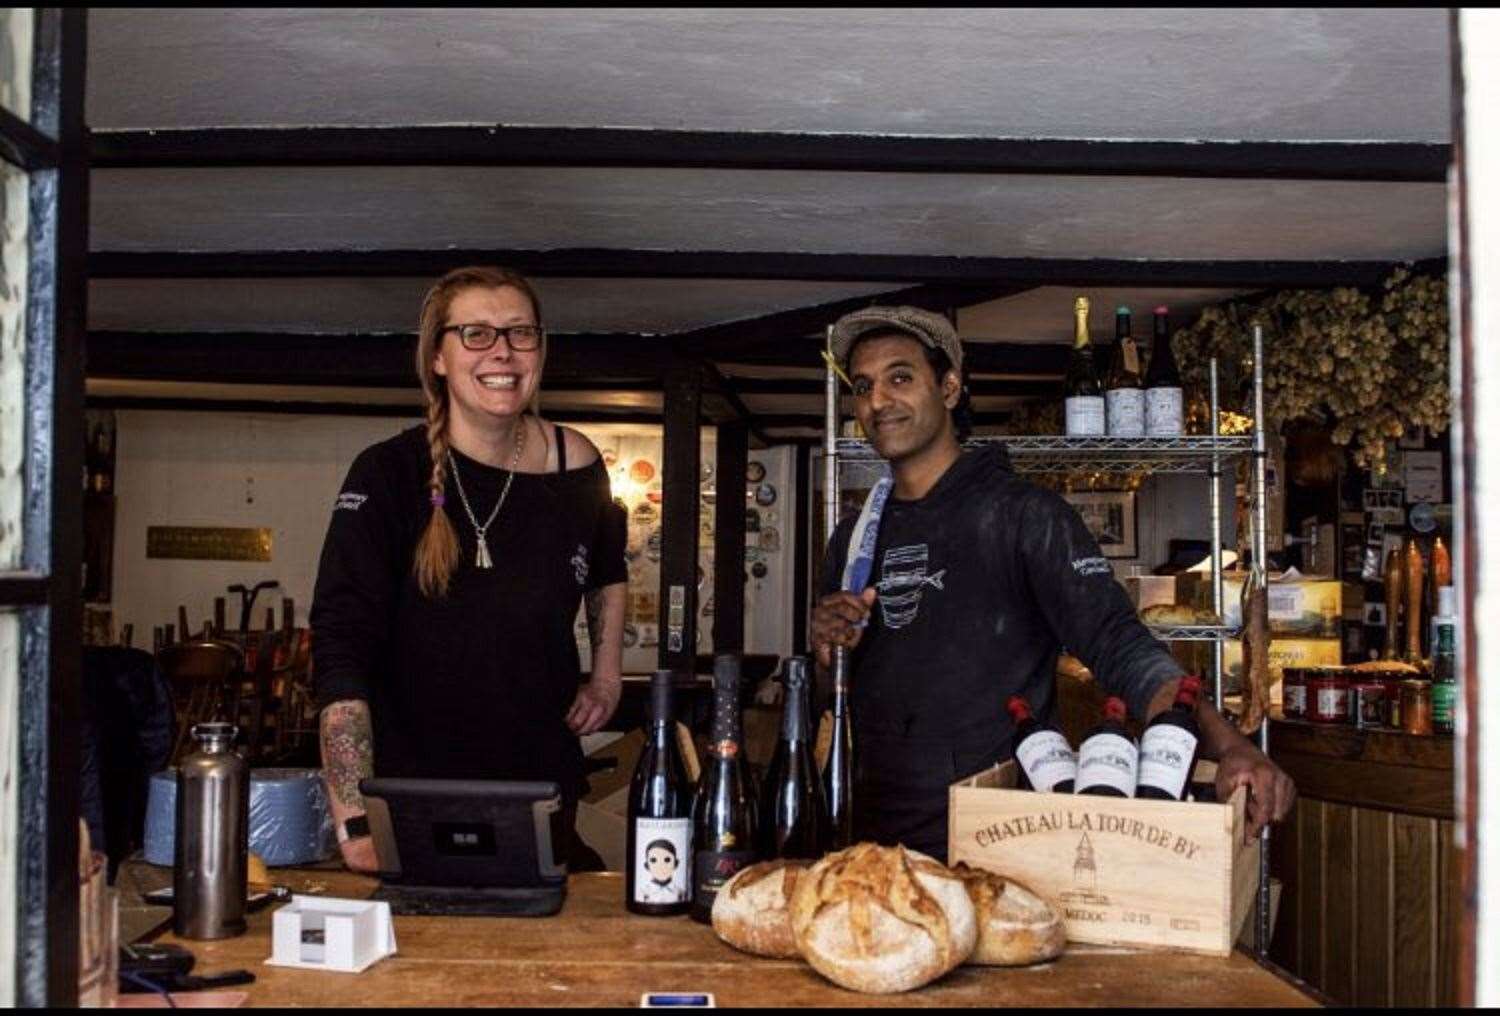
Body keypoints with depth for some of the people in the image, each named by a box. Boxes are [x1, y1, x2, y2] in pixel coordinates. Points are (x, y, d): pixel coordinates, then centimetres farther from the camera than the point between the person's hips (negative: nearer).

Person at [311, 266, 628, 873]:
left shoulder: (577, 468, -3)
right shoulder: (387, 476, -14)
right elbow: (341, 650, -22)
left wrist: (607, 676, 10)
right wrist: (356, 824, -30)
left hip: (543, 787, 3)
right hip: (411, 794, -3)